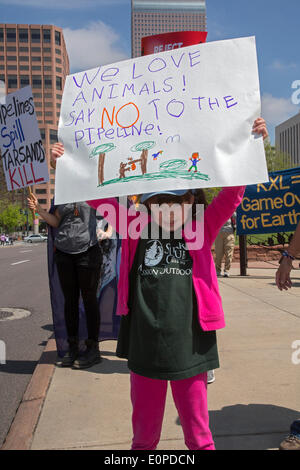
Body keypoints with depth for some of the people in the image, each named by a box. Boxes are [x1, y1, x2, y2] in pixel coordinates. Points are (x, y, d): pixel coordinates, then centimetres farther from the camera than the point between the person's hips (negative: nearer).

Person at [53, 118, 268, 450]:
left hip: (189, 346, 0)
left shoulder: (201, 232, 0)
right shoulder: (137, 230, 1)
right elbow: (100, 197, 2)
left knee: (197, 430, 18)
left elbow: (231, 195, -6)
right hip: (145, 346, 1)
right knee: (144, 429, 21)